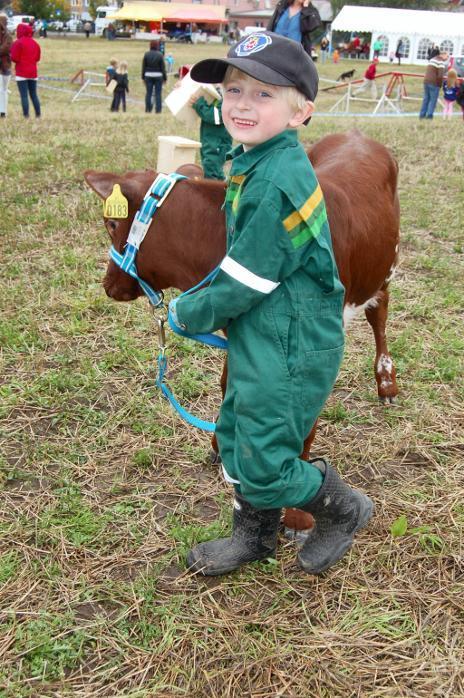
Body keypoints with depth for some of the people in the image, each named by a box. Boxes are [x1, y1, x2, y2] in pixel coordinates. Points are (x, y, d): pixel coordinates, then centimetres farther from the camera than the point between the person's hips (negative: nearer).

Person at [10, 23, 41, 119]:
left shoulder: (18, 43, -10)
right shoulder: (35, 43, 10)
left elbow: (14, 58, -13)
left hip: (22, 73, -6)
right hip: (33, 72, 6)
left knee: (24, 95, -5)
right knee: (34, 95, 13)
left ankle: (26, 116, -8)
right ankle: (38, 115, 13)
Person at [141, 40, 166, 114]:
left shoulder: (146, 54, 2)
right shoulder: (160, 55, -6)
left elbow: (143, 67, 3)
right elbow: (163, 67, -4)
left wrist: (143, 77, 9)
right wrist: (165, 78, 2)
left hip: (148, 75, 2)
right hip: (158, 76, -2)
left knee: (148, 93, 6)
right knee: (158, 93, 0)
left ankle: (148, 109, 7)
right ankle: (158, 110, -1)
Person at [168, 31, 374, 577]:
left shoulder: (278, 182, -25)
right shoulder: (253, 162, 6)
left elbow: (245, 278, -21)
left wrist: (190, 315, -8)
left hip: (288, 352, -9)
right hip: (259, 341, 10)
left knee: (264, 467, 2)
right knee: (235, 438, 20)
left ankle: (343, 511, 28)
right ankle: (254, 537, 40)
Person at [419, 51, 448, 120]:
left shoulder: (432, 59, 18)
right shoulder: (441, 62, -9)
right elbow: (440, 76, -18)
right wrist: (440, 84, -6)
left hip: (426, 81, 8)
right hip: (434, 83, -8)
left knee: (426, 99, 13)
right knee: (433, 100, -2)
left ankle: (422, 115, 13)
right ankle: (429, 116, -5)